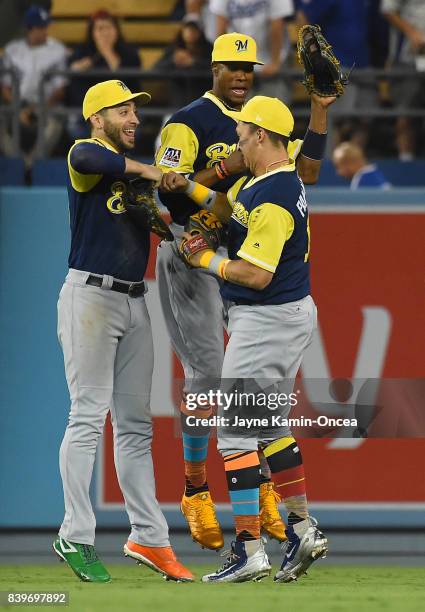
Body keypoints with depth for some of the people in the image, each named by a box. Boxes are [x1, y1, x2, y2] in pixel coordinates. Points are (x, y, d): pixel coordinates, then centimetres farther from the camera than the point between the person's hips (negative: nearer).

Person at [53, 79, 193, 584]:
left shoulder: (133, 168, 19)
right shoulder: (86, 154, -5)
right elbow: (88, 158, -32)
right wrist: (143, 170, -23)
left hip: (134, 303, 8)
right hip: (90, 295, -8)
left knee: (135, 424, 8)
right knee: (88, 418, -10)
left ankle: (149, 538, 10)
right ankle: (75, 538, -9)